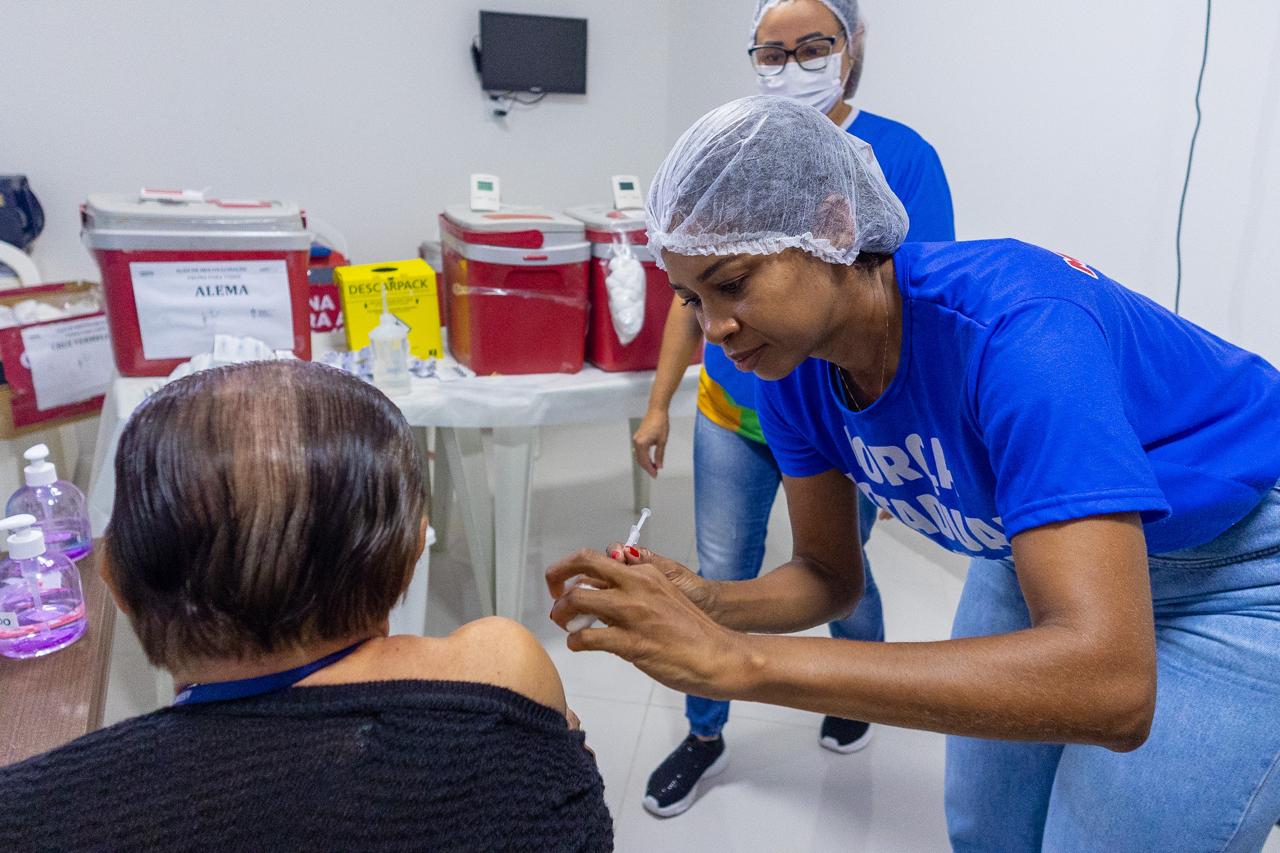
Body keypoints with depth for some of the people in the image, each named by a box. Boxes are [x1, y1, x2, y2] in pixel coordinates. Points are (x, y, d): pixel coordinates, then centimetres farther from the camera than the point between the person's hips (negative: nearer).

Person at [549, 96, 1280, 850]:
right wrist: (707, 604, -26)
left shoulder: (1013, 330, -37)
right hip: (1042, 548, 6)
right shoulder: (794, 366, -16)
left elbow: (1110, 688, -44)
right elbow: (830, 574, -4)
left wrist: (736, 659, -48)